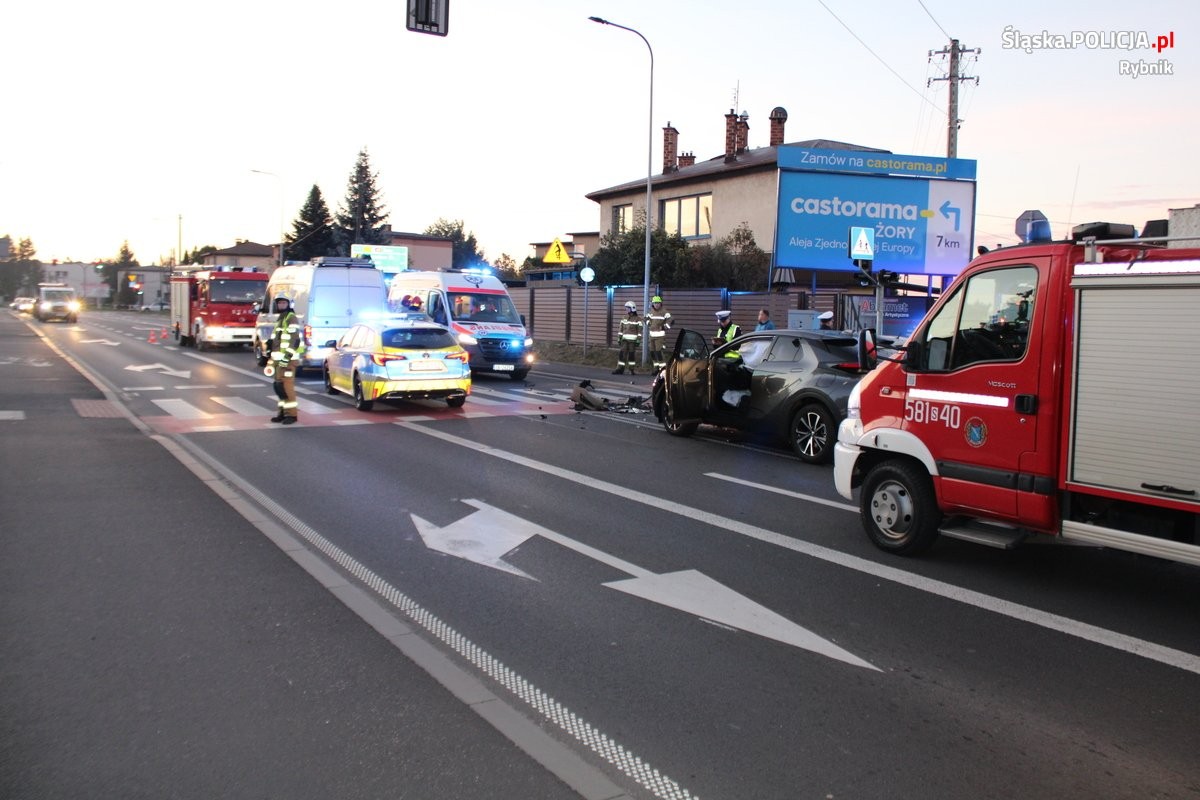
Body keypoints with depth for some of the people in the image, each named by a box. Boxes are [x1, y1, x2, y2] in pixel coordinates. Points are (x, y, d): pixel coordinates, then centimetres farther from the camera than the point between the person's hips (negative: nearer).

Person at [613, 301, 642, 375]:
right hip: (625, 339, 4)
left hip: (633, 340, -4)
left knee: (632, 354, 1)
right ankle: (620, 369, -1)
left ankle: (632, 369, 12)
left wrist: (639, 340, -11)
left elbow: (640, 330, -6)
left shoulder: (637, 319, -4)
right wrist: (619, 338, 10)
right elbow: (620, 328, 15)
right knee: (622, 354, -2)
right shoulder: (624, 319, 12)